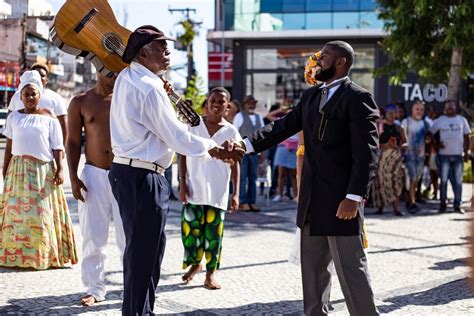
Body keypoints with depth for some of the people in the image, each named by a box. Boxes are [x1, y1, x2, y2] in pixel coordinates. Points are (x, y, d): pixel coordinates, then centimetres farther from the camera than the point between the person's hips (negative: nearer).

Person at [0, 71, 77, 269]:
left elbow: (57, 147, 1)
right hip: (18, 170, 2)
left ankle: (45, 256, 3)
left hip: (43, 171, -2)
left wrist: (59, 170, -8)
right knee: (17, 213, 2)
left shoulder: (49, 117, 2)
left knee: (42, 213, -3)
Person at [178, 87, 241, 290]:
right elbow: (184, 155, 4)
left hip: (218, 192, 0)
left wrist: (236, 193, -2)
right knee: (191, 229, 2)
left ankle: (210, 274, 14)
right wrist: (182, 183, -4)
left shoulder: (231, 132, 3)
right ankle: (195, 263, 26)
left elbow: (234, 164, 5)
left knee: (214, 233, 2)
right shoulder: (194, 125, 2)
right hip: (194, 189, 0)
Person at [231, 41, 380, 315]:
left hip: (342, 199, -8)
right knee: (313, 268, 15)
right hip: (312, 199, 8)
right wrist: (247, 144, -5)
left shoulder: (358, 98, -10)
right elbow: (284, 126, 9)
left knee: (351, 269, -3)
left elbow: (367, 152, -16)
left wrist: (354, 197, -24)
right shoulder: (310, 96, 15)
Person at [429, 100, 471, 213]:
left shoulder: (462, 120, 8)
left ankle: (457, 205, 9)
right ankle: (442, 205, 9)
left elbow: (466, 137, 9)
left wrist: (466, 152, 1)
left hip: (458, 154, 1)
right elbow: (430, 133, 5)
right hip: (444, 154, -1)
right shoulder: (440, 120, 4)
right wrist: (436, 144, -8)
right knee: (443, 180, 2)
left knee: (458, 181, 4)